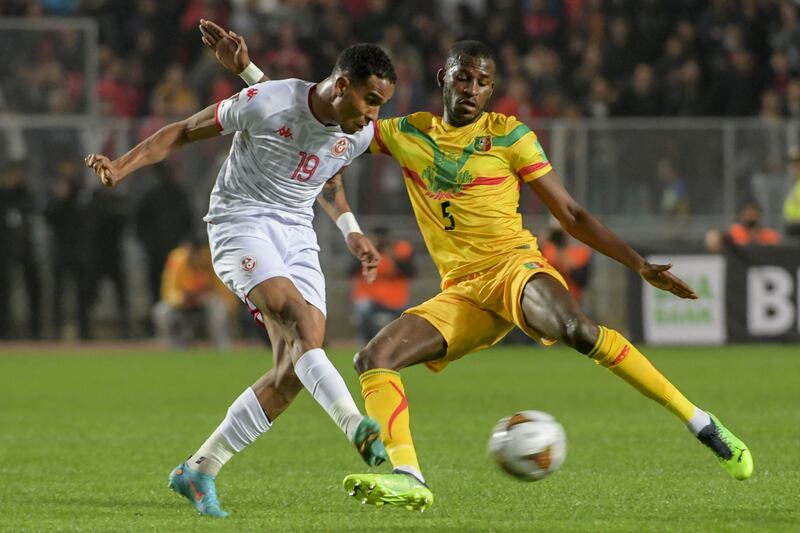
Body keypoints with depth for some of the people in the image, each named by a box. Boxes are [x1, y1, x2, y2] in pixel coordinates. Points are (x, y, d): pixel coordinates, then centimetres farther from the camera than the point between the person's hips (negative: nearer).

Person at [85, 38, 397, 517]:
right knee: (298, 321, -31)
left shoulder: (359, 135, 2)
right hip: (242, 223, -6)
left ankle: (200, 470, 3)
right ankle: (356, 426, -48)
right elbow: (184, 131, -5)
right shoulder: (266, 104, -17)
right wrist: (121, 166, -14)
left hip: (298, 235, 6)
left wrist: (350, 230, 16)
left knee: (295, 370, -7)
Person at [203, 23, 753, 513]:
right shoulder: (407, 135, 13)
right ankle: (406, 478, -27)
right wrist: (246, 69, 11)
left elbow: (572, 215, 5)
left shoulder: (509, 136, 3)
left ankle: (702, 425, -29)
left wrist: (641, 265, -2)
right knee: (375, 357, -16)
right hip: (461, 294, 5)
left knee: (575, 327, -34)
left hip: (514, 265, -5)